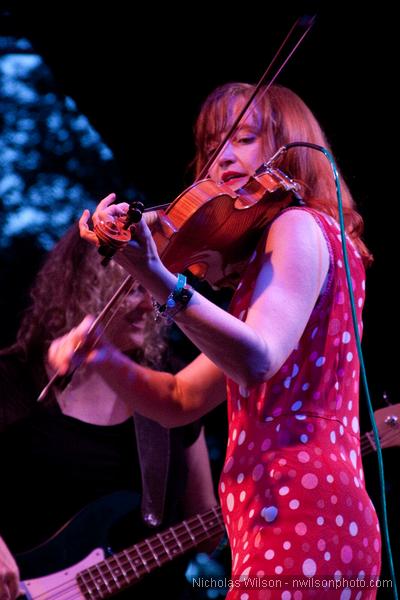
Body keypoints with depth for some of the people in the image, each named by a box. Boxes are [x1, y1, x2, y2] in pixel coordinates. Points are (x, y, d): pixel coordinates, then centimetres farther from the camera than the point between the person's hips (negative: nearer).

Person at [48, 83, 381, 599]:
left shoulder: (299, 224, -3)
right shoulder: (259, 255, 26)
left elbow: (258, 360, -23)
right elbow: (180, 401, 20)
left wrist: (156, 278, -33)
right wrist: (107, 362, 3)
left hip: (298, 517, -10)